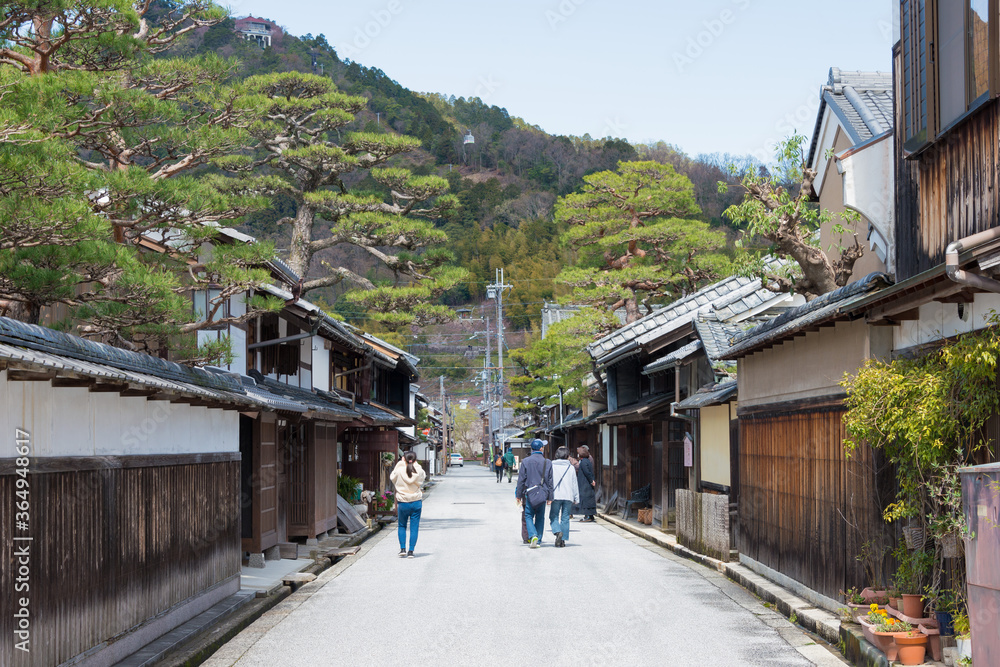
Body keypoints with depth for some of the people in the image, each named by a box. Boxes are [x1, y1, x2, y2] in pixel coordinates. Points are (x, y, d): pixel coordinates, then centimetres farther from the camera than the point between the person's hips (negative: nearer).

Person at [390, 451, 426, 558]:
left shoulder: (399, 470, -12)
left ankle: (402, 549, 8)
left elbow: (392, 477, 9)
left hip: (403, 502, 0)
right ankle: (411, 551, 4)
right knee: (414, 527, 7)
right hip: (416, 502, 1)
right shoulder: (419, 471, -9)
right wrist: (415, 464, 12)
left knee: (402, 526, 17)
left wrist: (400, 463, 9)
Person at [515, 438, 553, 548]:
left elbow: (521, 480, -2)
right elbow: (550, 482, 4)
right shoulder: (547, 463, 1)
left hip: (529, 494, -2)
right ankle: (538, 541, 12)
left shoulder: (525, 462, -4)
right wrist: (550, 497, 10)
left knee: (528, 516, 5)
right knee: (540, 517, 11)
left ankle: (533, 536, -18)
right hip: (542, 494, 2)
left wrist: (519, 495, 4)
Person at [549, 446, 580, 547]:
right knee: (565, 518, 7)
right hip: (568, 496, 2)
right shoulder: (570, 467, 5)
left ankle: (558, 532, -19)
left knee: (553, 516, 6)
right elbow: (574, 484, 7)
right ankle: (563, 539, 5)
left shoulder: (552, 466, 0)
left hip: (556, 496, -2)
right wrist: (576, 498, 13)